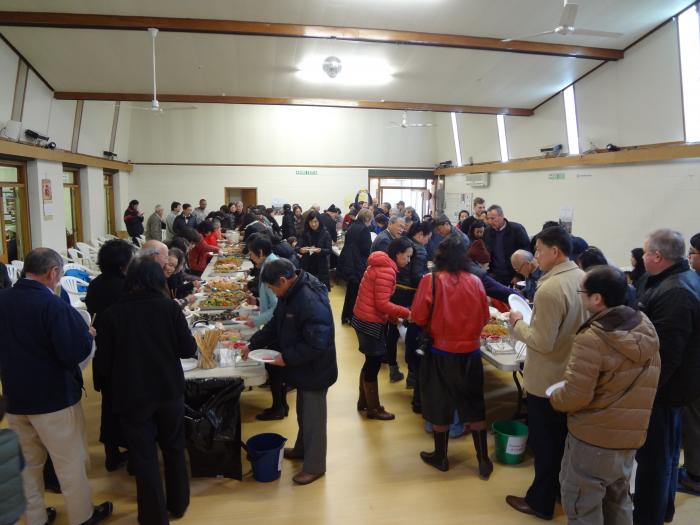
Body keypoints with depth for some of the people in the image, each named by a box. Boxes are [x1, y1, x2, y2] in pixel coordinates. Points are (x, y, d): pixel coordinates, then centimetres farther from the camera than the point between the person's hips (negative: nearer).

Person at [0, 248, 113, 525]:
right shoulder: (55, 306, -24)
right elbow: (76, 353, -25)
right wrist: (88, 335, -7)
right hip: (54, 397, -7)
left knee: (28, 462, 22)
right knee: (70, 462, 10)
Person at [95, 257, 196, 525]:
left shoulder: (112, 313, -10)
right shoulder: (170, 307, -11)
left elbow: (103, 362, -5)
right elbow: (188, 350, -7)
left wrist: (115, 384, 15)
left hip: (132, 395, -1)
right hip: (169, 391, 1)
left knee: (144, 456, 13)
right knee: (174, 448, 21)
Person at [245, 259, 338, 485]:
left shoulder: (311, 302, -31)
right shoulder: (290, 293, 1)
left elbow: (317, 344, -31)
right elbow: (275, 324, 13)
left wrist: (286, 358, -24)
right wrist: (254, 344, 9)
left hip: (315, 371, -9)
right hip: (302, 368, 9)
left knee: (313, 417, 7)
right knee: (303, 412, 26)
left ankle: (314, 466, 24)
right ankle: (302, 448, 46)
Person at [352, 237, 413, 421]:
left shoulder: (381, 265, 10)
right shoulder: (386, 270, -20)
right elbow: (382, 303, -24)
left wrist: (392, 316, 8)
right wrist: (407, 313, -16)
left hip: (364, 319, 10)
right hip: (371, 322, -10)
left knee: (371, 362, 20)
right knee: (374, 364, 4)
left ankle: (363, 401, 34)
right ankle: (373, 409, 18)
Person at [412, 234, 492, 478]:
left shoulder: (430, 280, -16)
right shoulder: (475, 282, -9)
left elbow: (418, 318, -13)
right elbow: (484, 318, 2)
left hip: (440, 353, -2)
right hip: (470, 353, 2)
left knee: (440, 406, 15)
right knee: (474, 407, 17)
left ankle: (440, 457, 31)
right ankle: (484, 460, 26)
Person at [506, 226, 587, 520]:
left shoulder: (550, 289, -28)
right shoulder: (583, 278, -1)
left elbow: (542, 343, -27)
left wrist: (517, 324, -11)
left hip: (547, 379, -8)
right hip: (573, 375, 8)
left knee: (545, 442, 9)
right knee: (563, 437, 23)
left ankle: (541, 502, 25)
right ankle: (561, 488, 41)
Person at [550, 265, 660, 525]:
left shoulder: (591, 339, -26)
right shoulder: (646, 327, -3)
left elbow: (576, 396, -24)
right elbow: (638, 383, 9)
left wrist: (554, 398, -5)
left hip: (593, 438, -7)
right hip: (631, 435, 7)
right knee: (618, 498, 25)